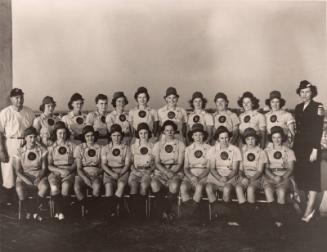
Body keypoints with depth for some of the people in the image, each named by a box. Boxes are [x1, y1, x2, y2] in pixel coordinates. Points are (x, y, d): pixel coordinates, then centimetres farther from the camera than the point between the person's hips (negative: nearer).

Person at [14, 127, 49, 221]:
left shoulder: (42, 150, 1)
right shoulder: (20, 152, 2)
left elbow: (44, 168, 1)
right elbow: (18, 171, -2)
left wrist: (39, 178, -19)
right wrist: (26, 180, -20)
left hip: (38, 175, 0)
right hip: (24, 176, 0)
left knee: (45, 187, -33)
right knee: (19, 189, -33)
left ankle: (31, 210, -11)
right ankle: (35, 212, -12)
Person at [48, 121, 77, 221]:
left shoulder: (72, 146, 10)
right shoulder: (51, 148, 12)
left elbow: (76, 162, 7)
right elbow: (49, 165, 6)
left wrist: (69, 169, -12)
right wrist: (60, 170, -11)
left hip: (69, 172, -1)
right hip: (55, 172, 1)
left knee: (65, 186, -32)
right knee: (54, 188, -31)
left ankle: (61, 212, -18)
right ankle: (60, 211, -15)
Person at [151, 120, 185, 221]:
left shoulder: (180, 144, 8)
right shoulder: (158, 145, 10)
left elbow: (180, 163, 1)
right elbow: (157, 163, 0)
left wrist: (172, 172, -18)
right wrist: (167, 172, -18)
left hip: (175, 171, -1)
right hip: (161, 170, 1)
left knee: (174, 185, -35)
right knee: (154, 184, -32)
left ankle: (166, 209, -10)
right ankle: (165, 210, -13)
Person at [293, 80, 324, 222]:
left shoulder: (317, 107, -6)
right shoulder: (298, 108, 11)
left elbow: (319, 130, -11)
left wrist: (315, 150, -15)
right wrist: (295, 145, 9)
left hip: (311, 147, -6)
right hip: (298, 146, 6)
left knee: (312, 176, -3)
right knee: (300, 174, 5)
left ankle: (309, 209, -1)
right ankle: (310, 203, 17)